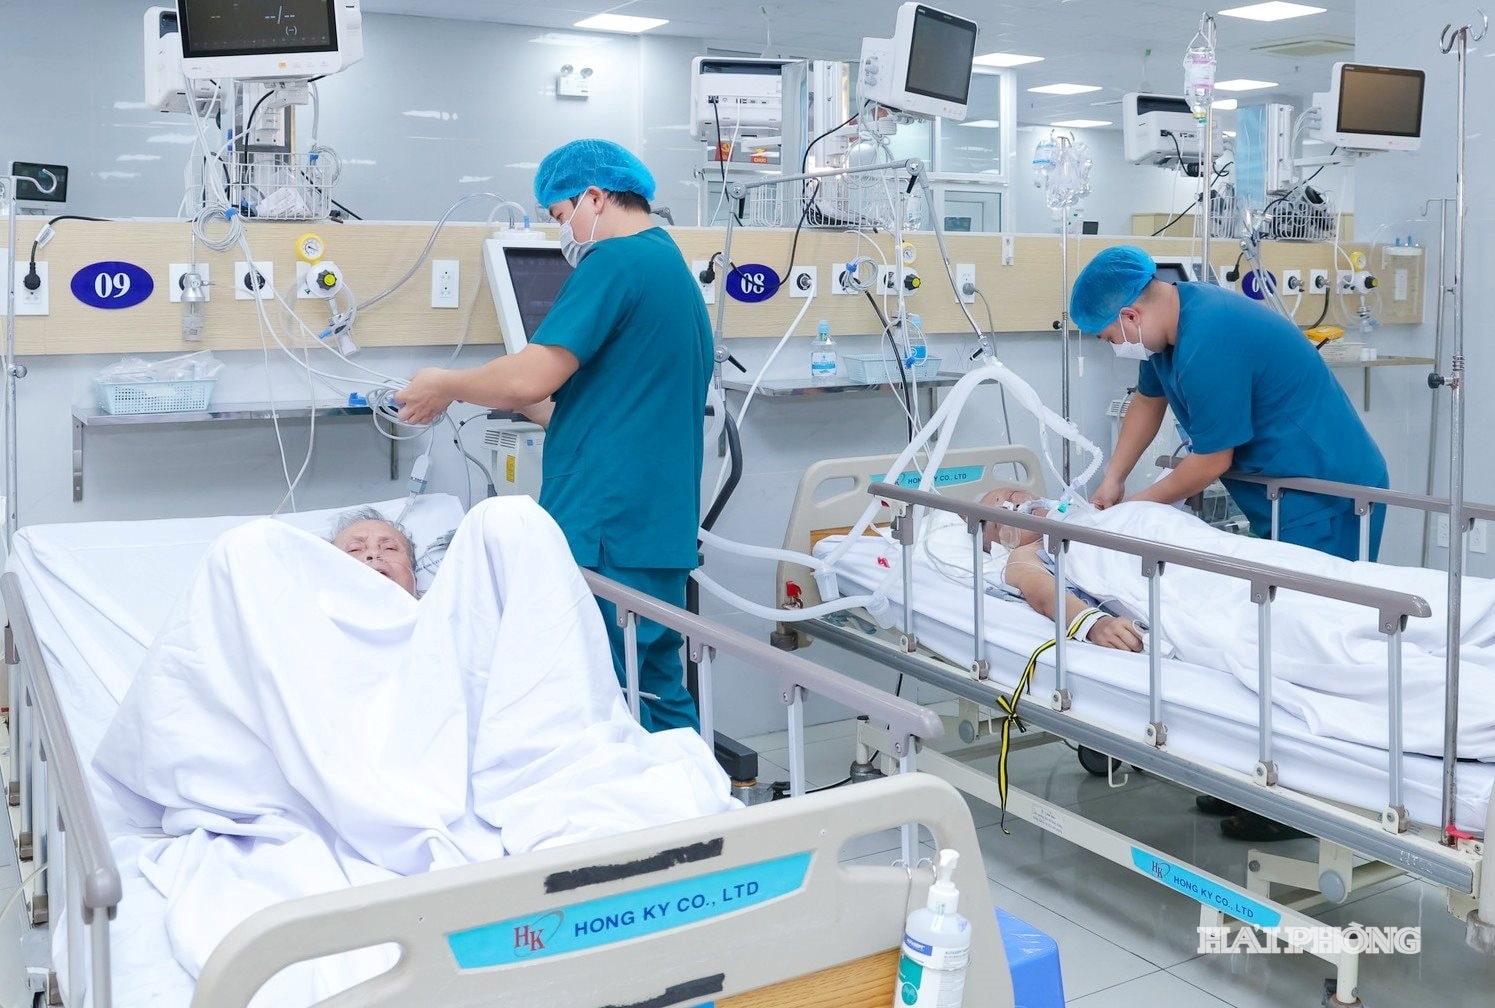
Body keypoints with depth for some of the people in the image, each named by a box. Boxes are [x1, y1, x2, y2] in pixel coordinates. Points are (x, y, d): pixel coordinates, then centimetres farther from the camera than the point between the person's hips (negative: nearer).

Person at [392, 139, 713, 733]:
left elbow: (531, 377, -17)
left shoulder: (616, 260, -10)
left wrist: (444, 387, -1)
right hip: (664, 529, 10)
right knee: (661, 694, 14)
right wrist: (534, 408, 23)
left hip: (604, 530, -10)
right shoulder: (677, 269, 21)